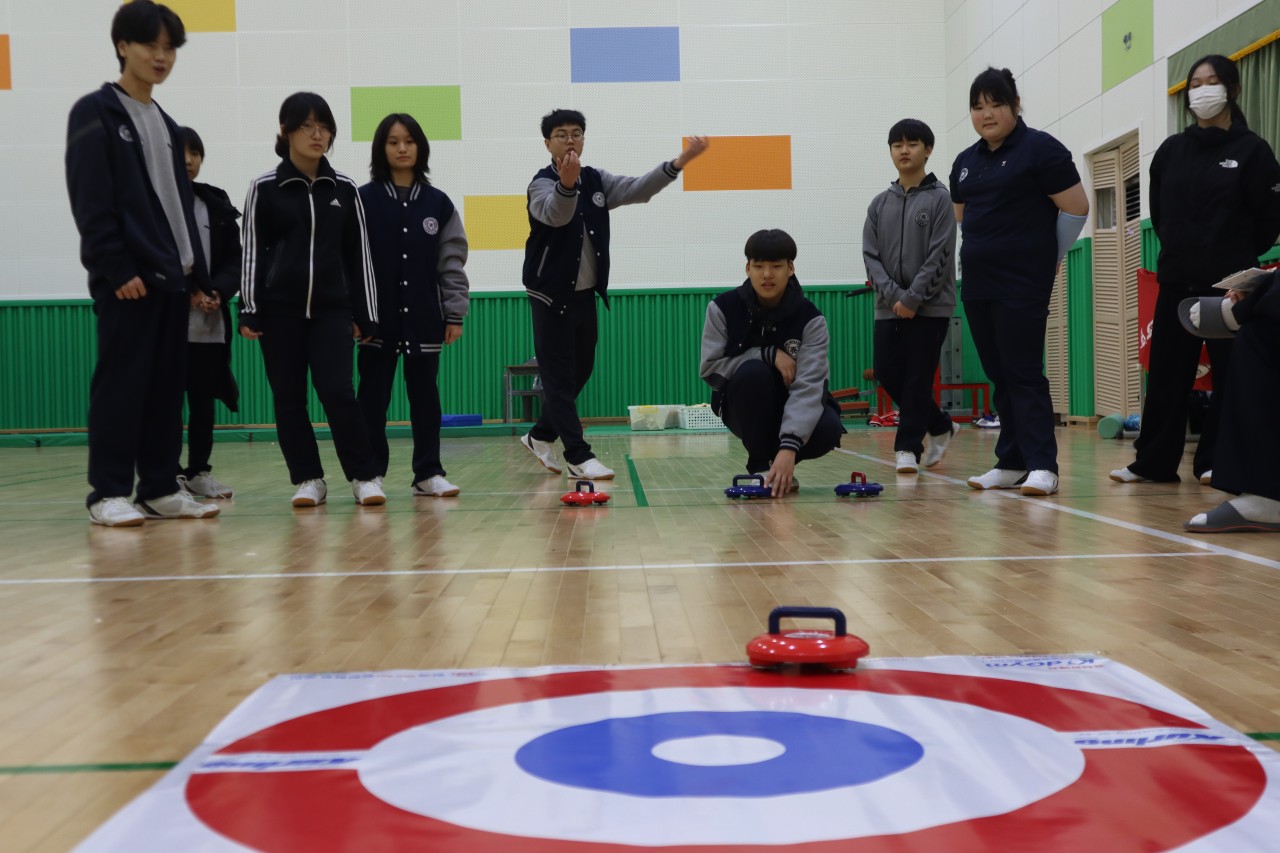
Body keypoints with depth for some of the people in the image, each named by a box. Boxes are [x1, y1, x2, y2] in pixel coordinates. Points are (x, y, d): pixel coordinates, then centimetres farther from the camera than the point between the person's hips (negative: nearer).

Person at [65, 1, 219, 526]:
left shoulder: (165, 124, 20)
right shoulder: (96, 113, -2)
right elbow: (91, 203, -11)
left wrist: (197, 273, 14)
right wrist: (117, 268, -18)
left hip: (172, 275, 7)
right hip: (125, 276, -7)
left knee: (167, 387, 7)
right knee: (121, 384, -6)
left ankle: (160, 489, 12)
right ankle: (108, 493, 0)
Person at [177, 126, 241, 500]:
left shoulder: (218, 205, 11)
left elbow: (235, 259, 8)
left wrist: (217, 292, -11)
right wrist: (184, 292, -16)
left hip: (210, 322, 3)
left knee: (204, 399, 8)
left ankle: (199, 472, 18)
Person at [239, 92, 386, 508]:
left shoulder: (345, 189, 7)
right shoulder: (265, 188, 2)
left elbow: (358, 255, 8)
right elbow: (252, 252, 3)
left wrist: (365, 315, 5)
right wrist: (249, 311, -4)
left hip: (332, 308, 0)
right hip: (279, 308, 0)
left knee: (337, 392, -10)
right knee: (288, 398, 3)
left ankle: (364, 476, 1)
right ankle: (308, 480, 13)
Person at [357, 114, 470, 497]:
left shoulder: (438, 203, 6)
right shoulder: (364, 199, 1)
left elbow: (452, 261, 6)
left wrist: (455, 313, 1)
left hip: (424, 315, 2)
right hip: (377, 316, -1)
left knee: (425, 395, 8)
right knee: (373, 397, 4)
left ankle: (428, 473, 16)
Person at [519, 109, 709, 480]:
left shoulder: (596, 180, 7)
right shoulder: (541, 183, -12)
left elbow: (637, 190, -5)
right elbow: (556, 214, -33)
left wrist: (679, 162, -19)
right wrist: (566, 183, -56)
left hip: (585, 293, 7)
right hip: (551, 294, -7)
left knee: (581, 370, 14)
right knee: (558, 376, -5)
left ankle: (541, 435, 31)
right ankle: (578, 456, -4)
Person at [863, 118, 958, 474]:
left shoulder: (939, 199, -2)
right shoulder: (879, 204, 11)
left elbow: (939, 257, -9)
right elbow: (870, 255, 5)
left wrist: (912, 299, -14)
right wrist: (894, 296, -9)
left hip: (931, 307, -5)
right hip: (889, 307, 5)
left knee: (918, 377, -5)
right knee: (886, 372, 3)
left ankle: (908, 447, 5)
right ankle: (940, 425, 22)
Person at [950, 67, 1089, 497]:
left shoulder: (1040, 149, -7)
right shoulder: (965, 162, 14)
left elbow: (1076, 208, -6)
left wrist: (1046, 259, 2)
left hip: (1022, 285, -7)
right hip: (977, 284, 7)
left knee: (1023, 374, -10)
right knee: (999, 376, 8)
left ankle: (1042, 466, -7)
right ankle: (1011, 462, 14)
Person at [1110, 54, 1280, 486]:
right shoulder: (1171, 151, 9)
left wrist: (1239, 258, 6)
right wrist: (1181, 250, 13)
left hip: (1230, 283, -3)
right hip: (1177, 279, 4)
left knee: (1231, 374, 0)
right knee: (1166, 372, 4)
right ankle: (1153, 461, 8)